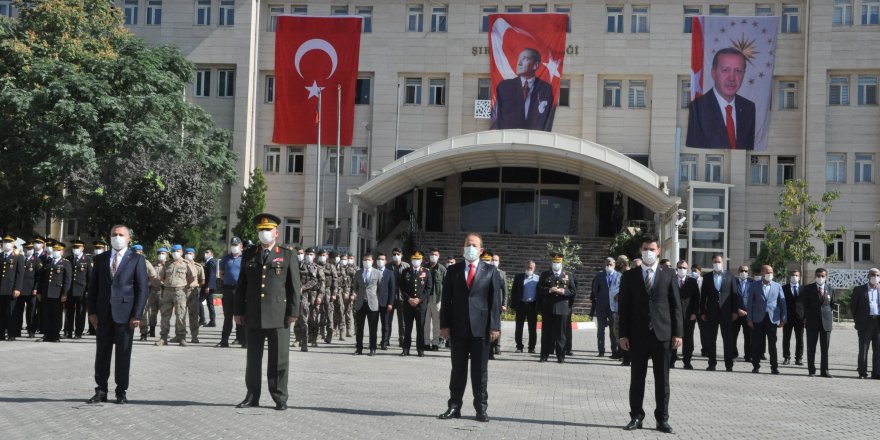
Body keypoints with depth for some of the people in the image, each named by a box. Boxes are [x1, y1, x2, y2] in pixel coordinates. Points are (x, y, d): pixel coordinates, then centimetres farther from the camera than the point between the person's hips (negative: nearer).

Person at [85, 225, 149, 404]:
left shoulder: (137, 259, 2)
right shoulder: (100, 259, 12)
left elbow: (143, 288, -2)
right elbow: (93, 286, 11)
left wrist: (137, 314, -9)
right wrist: (92, 311, 1)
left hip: (125, 312, -3)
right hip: (104, 313, 3)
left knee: (123, 354, 3)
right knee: (102, 353, 5)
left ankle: (121, 391, 11)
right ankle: (101, 391, 12)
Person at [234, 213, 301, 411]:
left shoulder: (288, 256, 4)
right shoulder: (248, 256, 12)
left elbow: (294, 287, 1)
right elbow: (241, 285, 13)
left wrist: (293, 313, -5)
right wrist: (239, 312, 7)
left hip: (278, 316, -3)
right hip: (253, 316, 3)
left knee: (279, 359, 1)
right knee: (253, 358, 8)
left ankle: (280, 398, 9)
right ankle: (252, 397, 16)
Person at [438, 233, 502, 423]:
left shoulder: (490, 271, 4)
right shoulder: (453, 270, 7)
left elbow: (495, 300, 1)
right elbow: (446, 299, 5)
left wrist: (494, 326, -7)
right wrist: (444, 325, -2)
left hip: (481, 328, -1)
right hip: (458, 328, 1)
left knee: (480, 371, 4)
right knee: (458, 369, 7)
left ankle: (481, 408, 11)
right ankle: (454, 407, 11)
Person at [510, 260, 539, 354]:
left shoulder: (538, 278, 5)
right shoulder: (518, 277, 6)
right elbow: (514, 292, 4)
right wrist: (513, 305, -3)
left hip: (532, 305, 0)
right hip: (521, 304, 0)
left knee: (533, 328, 3)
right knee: (519, 327, 4)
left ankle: (531, 347, 10)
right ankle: (519, 347, 10)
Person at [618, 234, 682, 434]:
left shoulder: (668, 274, 6)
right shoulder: (629, 276, 6)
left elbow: (676, 305, 4)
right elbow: (624, 307, 4)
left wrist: (678, 333, -2)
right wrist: (623, 334, -2)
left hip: (662, 333, 0)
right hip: (638, 334, 0)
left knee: (662, 379, 4)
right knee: (637, 378, 5)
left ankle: (662, 419, 10)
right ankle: (636, 416, 13)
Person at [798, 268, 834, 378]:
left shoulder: (829, 290, 8)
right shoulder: (808, 288, 3)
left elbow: (834, 304, 18)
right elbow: (801, 303, 1)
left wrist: (831, 317, 11)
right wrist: (804, 317, -4)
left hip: (826, 322, 1)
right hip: (812, 322, -1)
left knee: (825, 348, 2)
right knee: (811, 348, 3)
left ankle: (824, 370, 8)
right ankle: (811, 370, 9)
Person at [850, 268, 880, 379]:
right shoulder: (859, 290, 6)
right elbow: (853, 306, 6)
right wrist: (857, 321, -1)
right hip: (865, 322, -2)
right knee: (863, 349, 1)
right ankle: (862, 373, 5)